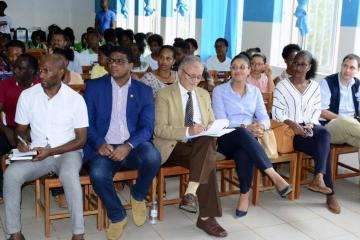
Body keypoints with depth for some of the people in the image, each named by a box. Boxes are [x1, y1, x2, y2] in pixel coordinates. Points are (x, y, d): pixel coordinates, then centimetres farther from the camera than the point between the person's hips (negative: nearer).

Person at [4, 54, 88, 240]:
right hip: (36, 154, 3)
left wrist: (51, 151, -17)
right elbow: (21, 129, 12)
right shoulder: (27, 95, 0)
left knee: (69, 175, -36)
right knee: (11, 174, -26)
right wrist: (22, 141, -13)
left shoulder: (75, 99, -8)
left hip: (67, 153, -3)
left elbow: (81, 139, -6)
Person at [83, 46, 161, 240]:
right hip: (104, 147, 0)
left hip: (131, 147, 1)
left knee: (152, 156, -32)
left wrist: (129, 146, -20)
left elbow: (147, 127, 0)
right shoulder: (94, 86, 7)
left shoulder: (144, 91, 8)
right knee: (97, 174, -32)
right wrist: (100, 144, -18)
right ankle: (117, 216, -1)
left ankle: (138, 195, 3)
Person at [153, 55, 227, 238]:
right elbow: (160, 129, -11)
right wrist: (187, 131, -24)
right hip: (174, 147, -5)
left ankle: (191, 193, -29)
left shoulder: (204, 94, 16)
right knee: (208, 161, -31)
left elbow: (211, 124, 19)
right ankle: (206, 217, -28)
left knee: (208, 140, -31)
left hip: (201, 146, 5)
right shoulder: (164, 94, -2)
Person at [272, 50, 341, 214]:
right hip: (290, 130, -3)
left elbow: (317, 110, 10)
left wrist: (310, 124, -12)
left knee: (324, 133, -35)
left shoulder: (315, 86, 15)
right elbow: (277, 113, -5)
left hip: (310, 127, 4)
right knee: (323, 147, -28)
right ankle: (330, 193, -29)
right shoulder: (282, 86, 2)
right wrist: (292, 124, -22)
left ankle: (319, 178, -44)